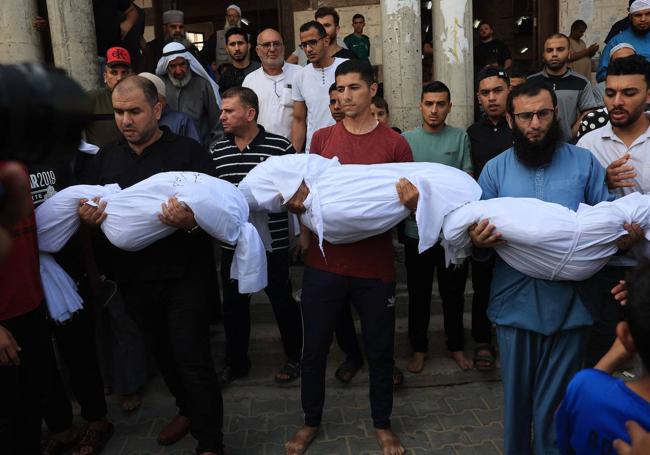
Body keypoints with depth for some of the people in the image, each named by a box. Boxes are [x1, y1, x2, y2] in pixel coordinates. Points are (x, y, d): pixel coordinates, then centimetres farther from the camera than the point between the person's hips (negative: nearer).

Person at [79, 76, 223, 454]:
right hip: (133, 280, 5)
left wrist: (192, 220, -34)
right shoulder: (105, 158, 9)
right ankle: (187, 410, 44)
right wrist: (85, 218, -12)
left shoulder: (188, 152, -7)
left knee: (192, 359, -2)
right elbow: (84, 210, 13)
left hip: (182, 277, -5)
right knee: (163, 353, 20)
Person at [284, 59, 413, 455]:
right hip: (324, 262, 2)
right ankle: (311, 421, 34)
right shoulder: (322, 138, 6)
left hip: (375, 265, -1)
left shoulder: (395, 143, 0)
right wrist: (301, 219, -11)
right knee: (314, 347, 11)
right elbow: (304, 193, 10)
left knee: (380, 349, 12)